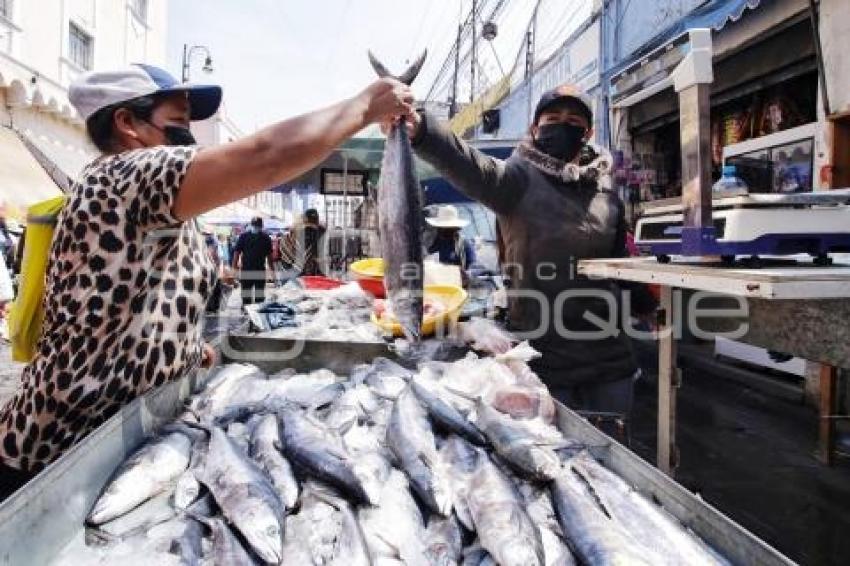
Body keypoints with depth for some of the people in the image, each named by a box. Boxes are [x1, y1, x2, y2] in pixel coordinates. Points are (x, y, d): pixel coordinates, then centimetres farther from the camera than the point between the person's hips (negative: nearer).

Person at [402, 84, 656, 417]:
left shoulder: (607, 193, 9)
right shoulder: (520, 179, -7)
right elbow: (471, 168, -28)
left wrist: (648, 304, 9)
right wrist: (419, 128, -45)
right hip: (543, 358, -5)